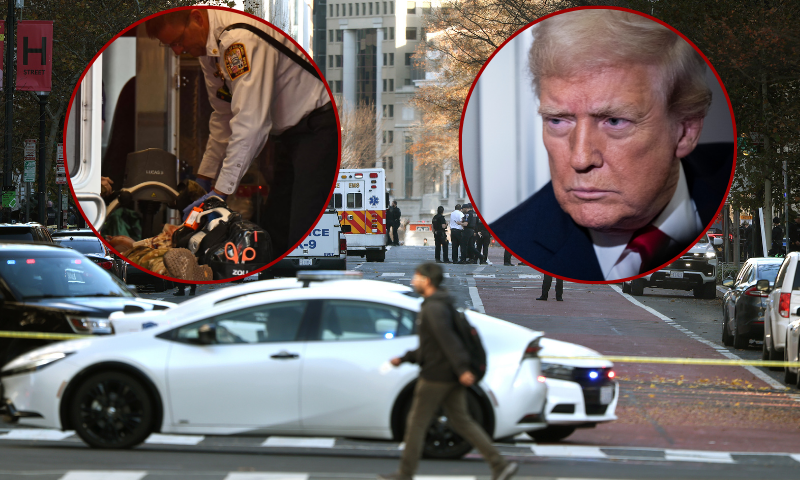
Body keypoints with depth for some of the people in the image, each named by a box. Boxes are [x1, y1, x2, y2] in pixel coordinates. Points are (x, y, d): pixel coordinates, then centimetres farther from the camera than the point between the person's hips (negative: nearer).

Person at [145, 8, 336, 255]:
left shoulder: (240, 39, -26)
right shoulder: (209, 50, 6)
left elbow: (250, 122, -29)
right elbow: (223, 117, 19)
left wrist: (221, 191, -25)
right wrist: (205, 175, 17)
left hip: (317, 128, -10)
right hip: (288, 133, 10)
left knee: (303, 233, -18)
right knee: (275, 228, 9)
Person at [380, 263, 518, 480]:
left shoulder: (434, 309, -16)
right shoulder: (438, 305, 17)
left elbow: (447, 339, -28)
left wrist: (462, 369, -36)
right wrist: (404, 359, 23)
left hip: (435, 377, -10)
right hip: (452, 378, 10)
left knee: (416, 423, 3)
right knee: (461, 421, 10)